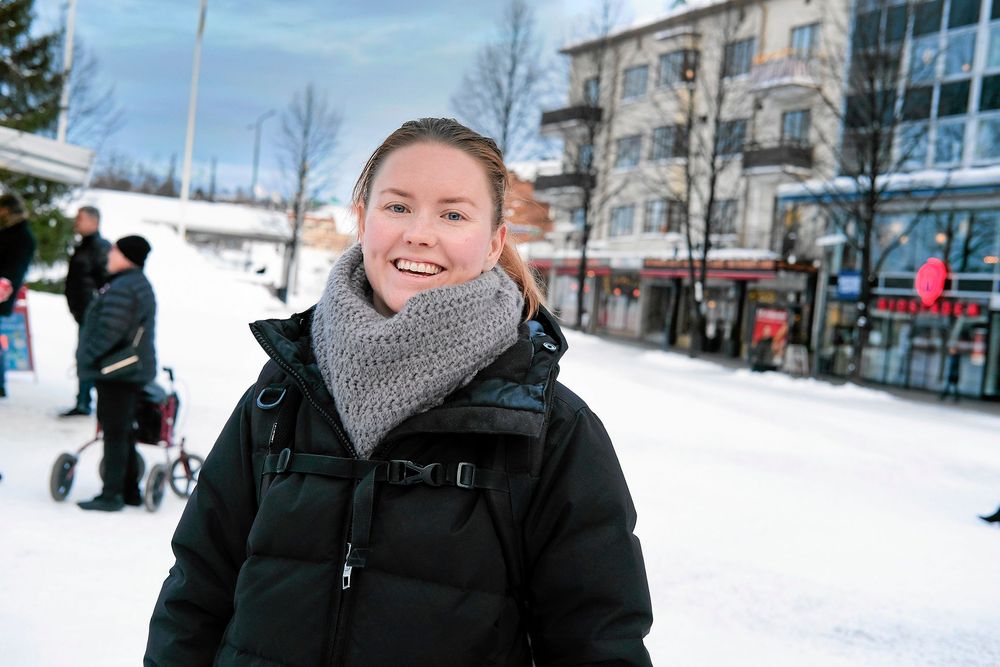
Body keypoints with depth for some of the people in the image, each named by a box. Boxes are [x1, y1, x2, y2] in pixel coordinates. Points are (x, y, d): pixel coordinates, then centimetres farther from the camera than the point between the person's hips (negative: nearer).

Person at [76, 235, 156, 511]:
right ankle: (129, 490, 23)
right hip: (133, 371, 10)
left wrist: (87, 358, -10)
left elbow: (109, 331, -23)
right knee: (122, 431, 16)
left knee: (114, 432, -6)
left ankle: (111, 494, -2)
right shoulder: (141, 285, 16)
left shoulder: (122, 289, -19)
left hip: (116, 372, -10)